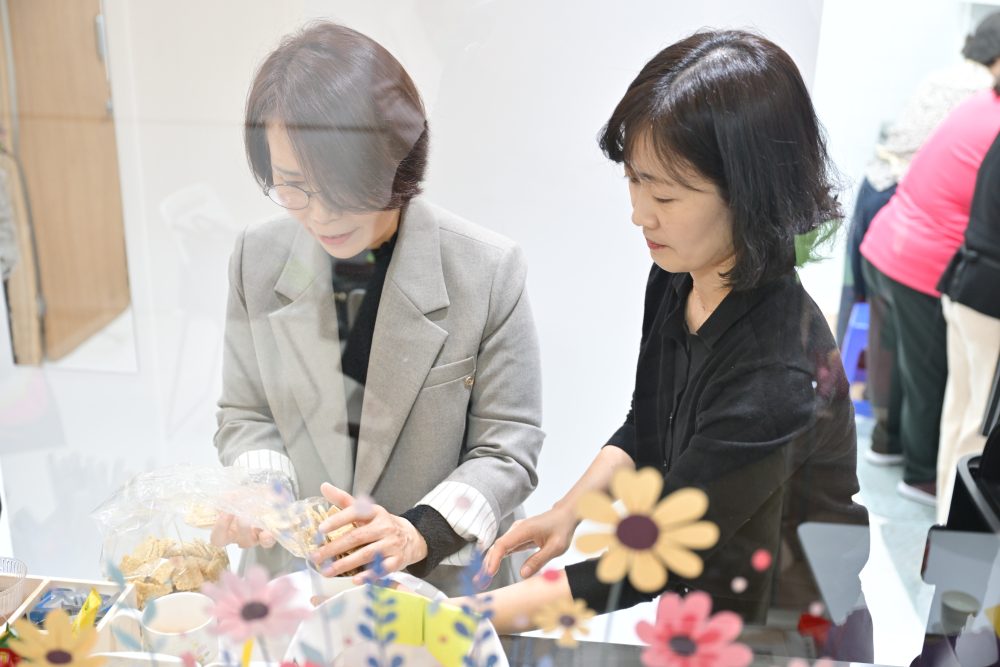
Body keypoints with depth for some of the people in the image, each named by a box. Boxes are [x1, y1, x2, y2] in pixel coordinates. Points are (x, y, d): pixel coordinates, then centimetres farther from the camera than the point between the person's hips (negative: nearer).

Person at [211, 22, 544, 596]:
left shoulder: (490, 271, -15)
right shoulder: (258, 260, -4)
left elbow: (507, 450, -9)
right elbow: (245, 416, 8)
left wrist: (419, 533, -23)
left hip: (443, 586, 1)